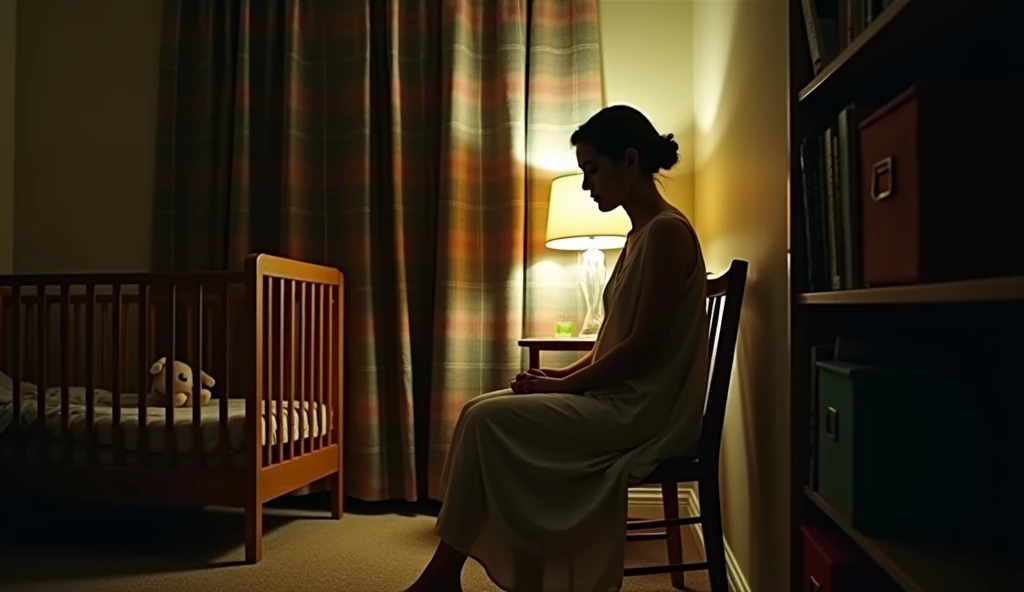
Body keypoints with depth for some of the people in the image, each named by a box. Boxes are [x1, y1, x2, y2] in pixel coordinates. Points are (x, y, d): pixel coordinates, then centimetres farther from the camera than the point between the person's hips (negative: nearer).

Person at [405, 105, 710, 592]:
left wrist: (564, 385, -12)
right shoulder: (640, 234, 15)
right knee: (482, 410, -1)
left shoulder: (667, 231, -14)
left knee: (488, 420, -15)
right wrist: (564, 374, 3)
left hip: (642, 411, -9)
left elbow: (645, 346, -20)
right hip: (616, 397, 9)